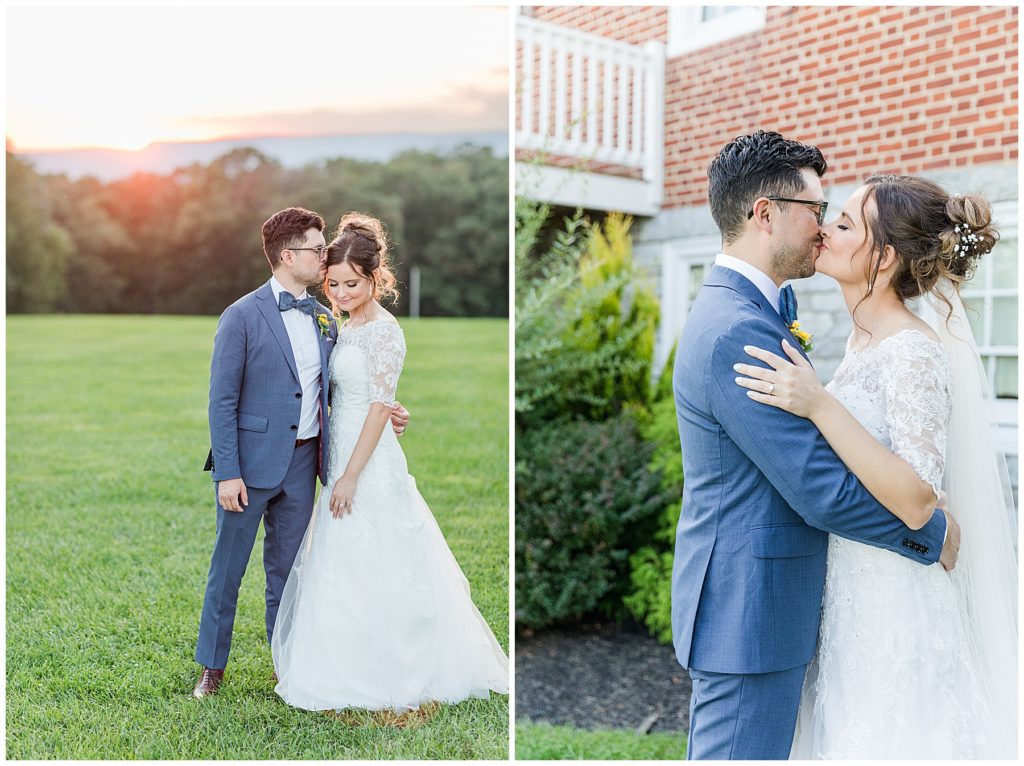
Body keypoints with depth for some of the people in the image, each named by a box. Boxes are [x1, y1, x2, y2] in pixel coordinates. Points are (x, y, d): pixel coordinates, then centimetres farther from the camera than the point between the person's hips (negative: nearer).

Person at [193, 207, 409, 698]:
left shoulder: (323, 319, 7)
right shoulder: (242, 316, -10)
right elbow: (222, 401, -11)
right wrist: (227, 473, -15)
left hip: (302, 462, 5)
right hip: (251, 461, -5)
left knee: (286, 570, 16)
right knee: (227, 568, 8)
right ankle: (212, 667, 26)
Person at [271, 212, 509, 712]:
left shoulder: (385, 332, -15)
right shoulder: (348, 328, 11)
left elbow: (379, 407, -18)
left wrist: (351, 476, -19)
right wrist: (336, 470, 15)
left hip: (370, 464, -9)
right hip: (343, 458, 9)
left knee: (367, 572, 0)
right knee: (345, 570, 16)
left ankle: (374, 679, 15)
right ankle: (353, 670, 30)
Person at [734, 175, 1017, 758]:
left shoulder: (914, 352, -19)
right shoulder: (863, 341, 8)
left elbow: (915, 501, -26)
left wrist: (820, 405, -30)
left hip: (895, 609, -9)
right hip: (850, 599, 9)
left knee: (888, 738, 7)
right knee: (847, 734, 20)